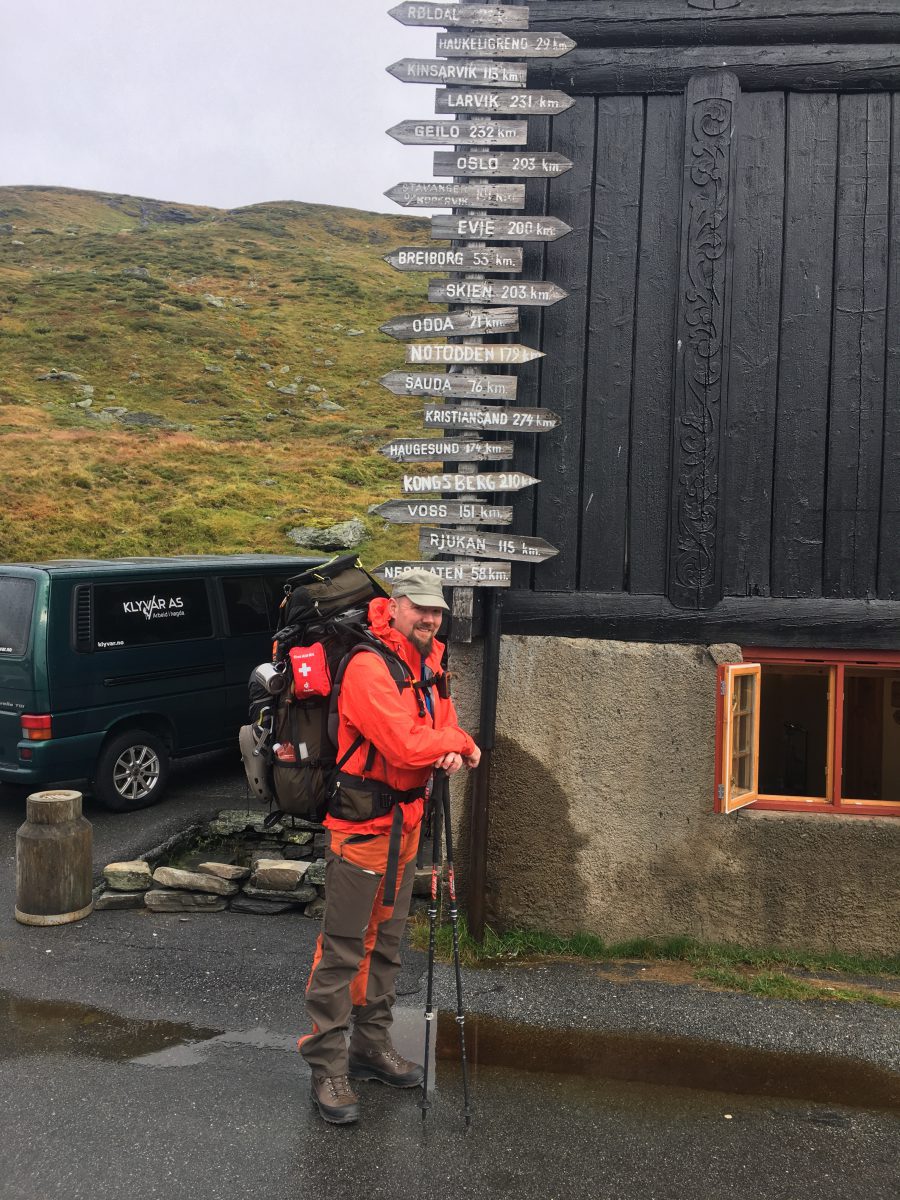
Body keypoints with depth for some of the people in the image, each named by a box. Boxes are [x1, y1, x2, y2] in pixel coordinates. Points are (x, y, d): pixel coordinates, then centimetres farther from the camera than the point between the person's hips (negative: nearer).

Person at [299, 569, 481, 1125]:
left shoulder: (430, 666, 9)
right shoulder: (369, 666, -20)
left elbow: (443, 726, 13)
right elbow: (406, 745, -29)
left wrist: (453, 752, -10)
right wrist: (460, 741, -12)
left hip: (407, 821, 9)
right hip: (361, 825, -9)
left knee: (387, 941, 19)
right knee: (343, 948, -2)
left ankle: (373, 1046, 34)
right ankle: (328, 1066, 9)